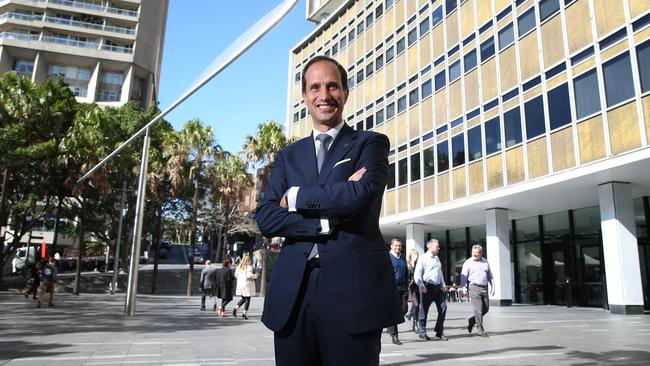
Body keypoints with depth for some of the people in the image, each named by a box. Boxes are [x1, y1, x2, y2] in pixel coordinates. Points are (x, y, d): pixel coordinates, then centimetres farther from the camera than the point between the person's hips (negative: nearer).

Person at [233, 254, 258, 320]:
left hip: (240, 284, 6)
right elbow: (249, 275, -23)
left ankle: (235, 308, 4)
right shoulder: (249, 267, -13)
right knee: (247, 299, 5)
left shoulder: (239, 267, 5)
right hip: (247, 285, -6)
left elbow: (236, 275, 9)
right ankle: (244, 313, 1)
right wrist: (255, 275, -7)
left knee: (243, 299, 19)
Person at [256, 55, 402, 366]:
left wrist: (296, 197, -1)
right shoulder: (287, 156, 17)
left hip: (352, 288, -3)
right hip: (292, 294, 4)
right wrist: (327, 222, -9)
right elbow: (265, 218, 4)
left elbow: (361, 195, -13)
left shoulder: (370, 143, 7)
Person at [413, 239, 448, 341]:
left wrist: (443, 285, 18)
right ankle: (422, 333, 13)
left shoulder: (437, 259, 18)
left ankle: (439, 332, 14)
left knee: (443, 308, 3)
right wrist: (421, 286, -18)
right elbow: (417, 274, -11)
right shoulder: (423, 258, -6)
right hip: (427, 287, -7)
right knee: (424, 310, 2)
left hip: (438, 287, 7)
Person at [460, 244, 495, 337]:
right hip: (474, 287, -5)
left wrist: (492, 287, 12)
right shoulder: (468, 262, 0)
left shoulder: (485, 262, 13)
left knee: (485, 309, 8)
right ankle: (481, 330, 0)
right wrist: (463, 287, -17)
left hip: (484, 288, 5)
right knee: (478, 310, -7)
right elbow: (464, 275, -6)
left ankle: (472, 321, 28)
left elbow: (490, 276, 19)